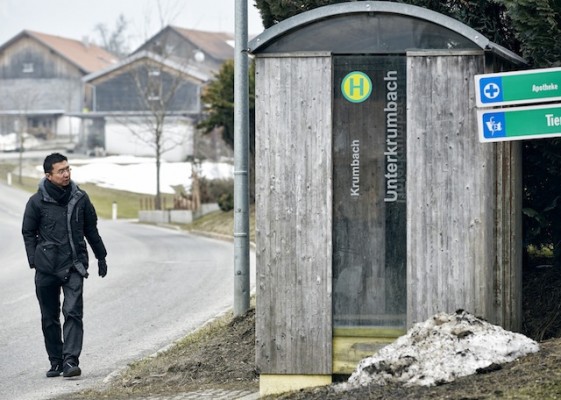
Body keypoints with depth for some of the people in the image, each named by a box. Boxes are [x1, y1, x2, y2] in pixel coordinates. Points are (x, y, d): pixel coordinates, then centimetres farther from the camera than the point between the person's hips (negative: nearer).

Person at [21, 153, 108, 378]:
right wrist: (34, 261, -3)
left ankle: (71, 360, -19)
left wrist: (101, 256, 20)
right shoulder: (37, 202, -2)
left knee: (73, 313, -14)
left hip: (74, 266, 0)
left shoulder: (80, 198, 4)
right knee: (49, 318, 7)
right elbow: (28, 233, 5)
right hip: (46, 268, 0)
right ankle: (56, 362, 18)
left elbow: (91, 230, 15)